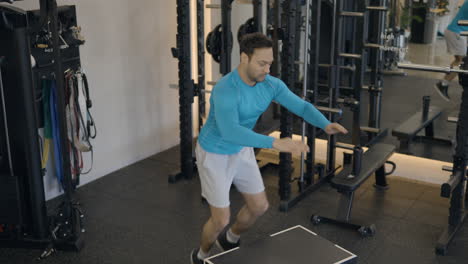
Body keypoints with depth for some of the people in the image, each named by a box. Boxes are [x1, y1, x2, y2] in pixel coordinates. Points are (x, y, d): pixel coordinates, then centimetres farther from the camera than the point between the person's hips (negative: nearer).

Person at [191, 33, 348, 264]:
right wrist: (275, 143, -57)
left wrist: (326, 125, -33)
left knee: (259, 206, 12)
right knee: (221, 219, -4)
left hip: (242, 150, 7)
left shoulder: (271, 84, -13)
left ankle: (230, 240, 41)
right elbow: (229, 131, -50)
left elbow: (302, 106, -13)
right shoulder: (225, 89, -36)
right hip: (214, 154, -7)